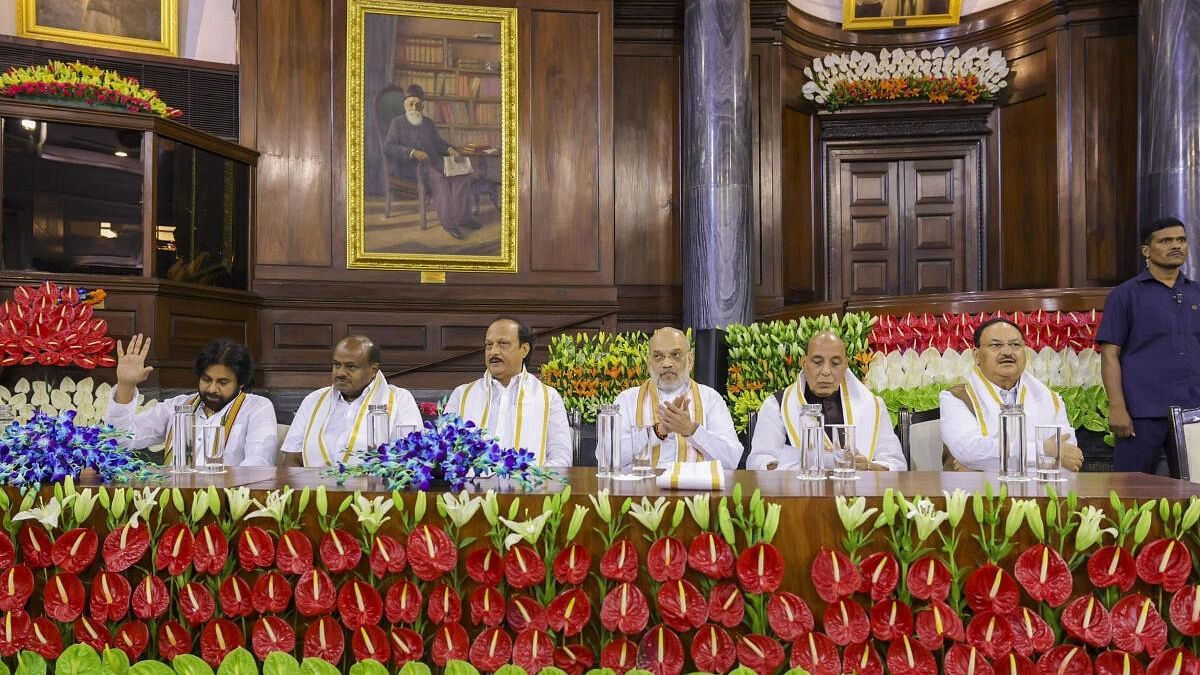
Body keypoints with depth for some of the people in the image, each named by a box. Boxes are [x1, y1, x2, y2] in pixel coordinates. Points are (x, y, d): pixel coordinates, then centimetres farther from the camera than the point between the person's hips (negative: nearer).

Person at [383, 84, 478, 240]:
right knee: (440, 178, -35)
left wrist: (449, 149, 0)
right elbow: (388, 148, -8)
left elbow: (438, 143, 25)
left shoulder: (428, 123, 22)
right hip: (409, 166, -6)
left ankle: (462, 217, -22)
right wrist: (412, 152, -22)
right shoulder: (398, 123, 5)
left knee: (462, 174, -19)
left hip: (432, 163, 6)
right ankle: (448, 222, -32)